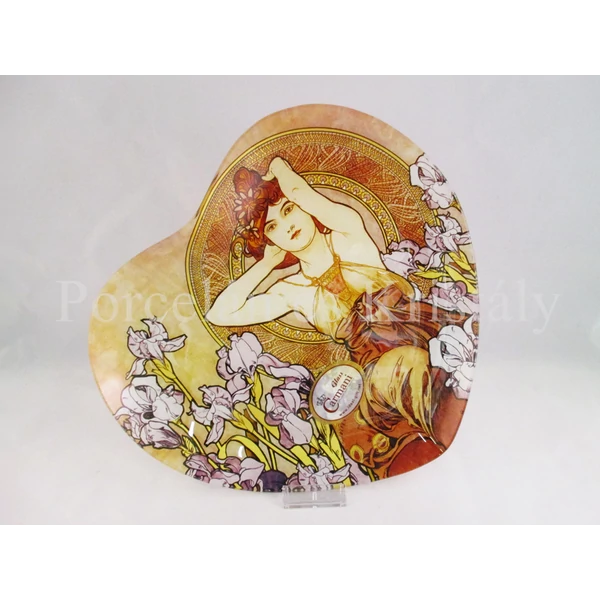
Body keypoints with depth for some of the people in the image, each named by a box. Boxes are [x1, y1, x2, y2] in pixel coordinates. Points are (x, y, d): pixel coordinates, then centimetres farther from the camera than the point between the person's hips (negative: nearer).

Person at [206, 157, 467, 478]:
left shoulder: (349, 237, 15)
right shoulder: (292, 291, 17)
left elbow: (298, 187, 2)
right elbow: (219, 315, 12)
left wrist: (280, 167, 28)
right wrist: (267, 262, 19)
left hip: (424, 326, 2)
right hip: (381, 364, -1)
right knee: (408, 365, -35)